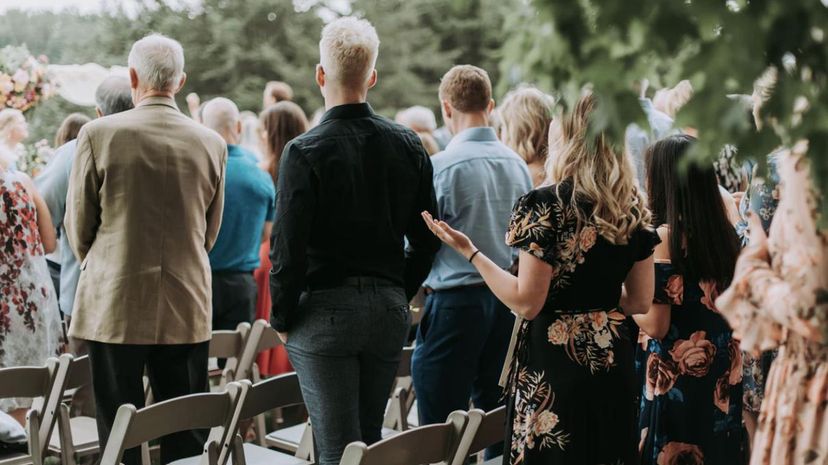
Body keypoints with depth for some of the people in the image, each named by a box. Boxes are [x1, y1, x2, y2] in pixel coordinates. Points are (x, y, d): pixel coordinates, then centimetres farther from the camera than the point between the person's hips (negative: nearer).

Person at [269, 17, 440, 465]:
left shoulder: (304, 151, -13)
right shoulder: (408, 145, 2)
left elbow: (288, 248, -13)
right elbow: (426, 239, 7)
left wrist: (281, 318, 0)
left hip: (324, 311, -5)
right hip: (390, 311, 5)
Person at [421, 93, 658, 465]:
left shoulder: (546, 205, -15)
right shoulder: (632, 208, 2)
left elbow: (526, 302, -16)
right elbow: (640, 302, 8)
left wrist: (470, 251, -7)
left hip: (553, 365, -5)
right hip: (611, 361, 6)